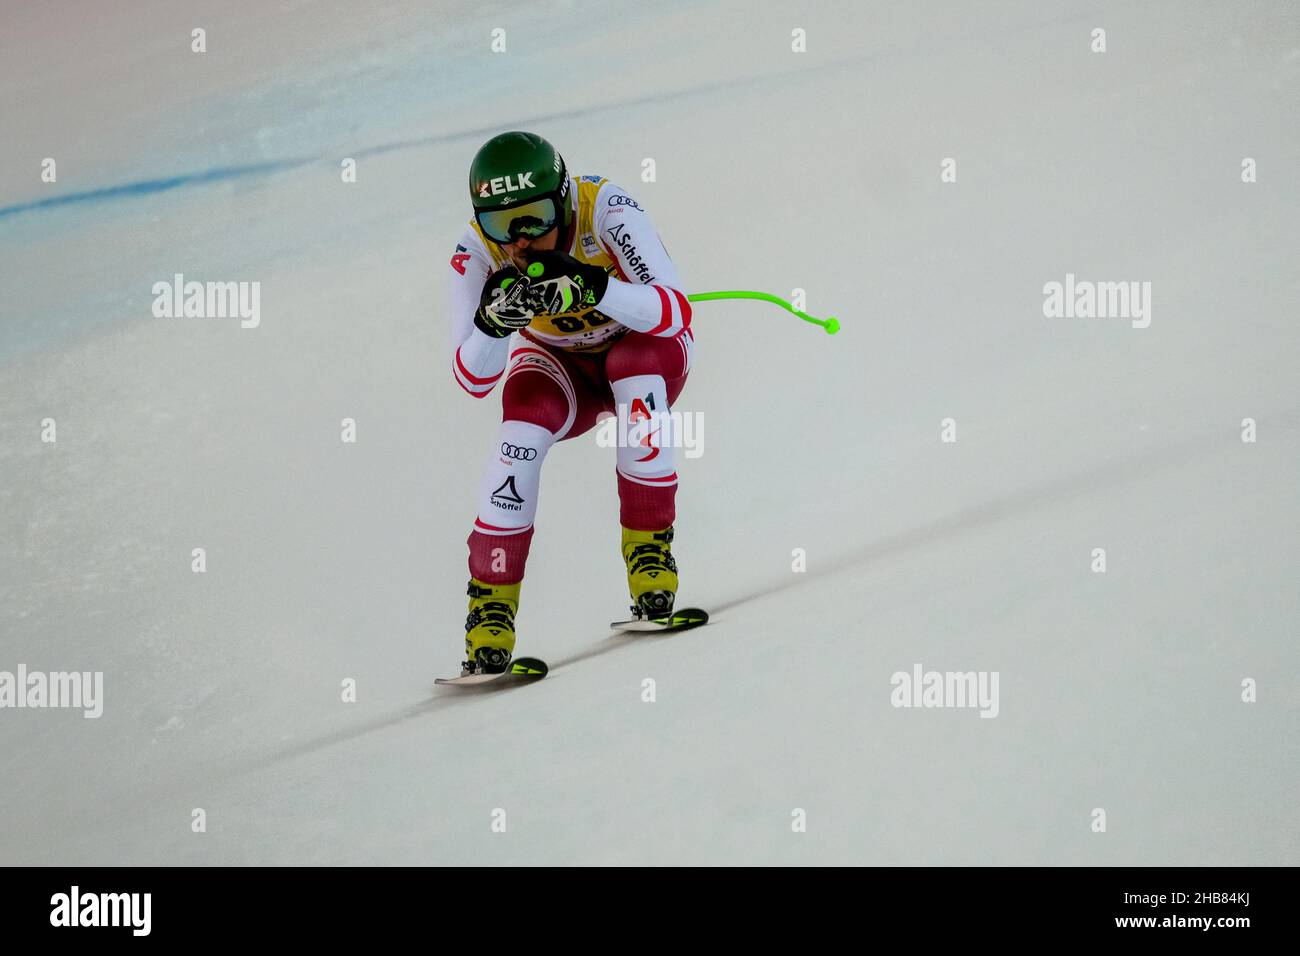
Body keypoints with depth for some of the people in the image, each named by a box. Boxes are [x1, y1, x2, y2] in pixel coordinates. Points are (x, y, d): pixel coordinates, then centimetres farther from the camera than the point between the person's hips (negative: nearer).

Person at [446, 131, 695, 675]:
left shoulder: (605, 211, -32)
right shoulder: (476, 254, -24)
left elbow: (675, 313, -40)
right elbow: (474, 380, -26)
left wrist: (593, 288, -56)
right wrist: (492, 322, -47)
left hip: (644, 345, -1)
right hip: (560, 367, 1)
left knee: (634, 367, -35)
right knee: (523, 428, -28)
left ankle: (648, 546, -22)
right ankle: (491, 600, -17)